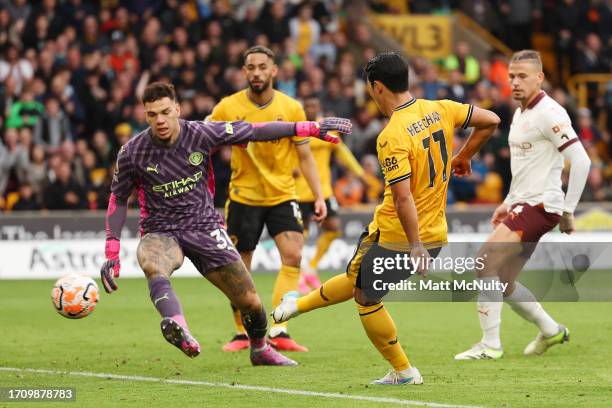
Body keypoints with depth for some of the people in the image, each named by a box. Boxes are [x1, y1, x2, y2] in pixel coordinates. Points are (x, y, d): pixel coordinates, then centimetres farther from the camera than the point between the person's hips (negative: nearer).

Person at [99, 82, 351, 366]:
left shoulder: (201, 134, -10)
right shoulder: (132, 153, -10)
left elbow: (254, 131, -4)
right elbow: (118, 199, 3)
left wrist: (310, 128, -5)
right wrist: (111, 254, -3)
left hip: (204, 226, 2)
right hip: (160, 232, -2)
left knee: (250, 303, 3)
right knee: (153, 267, -40)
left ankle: (260, 350, 35)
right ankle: (176, 326, -66)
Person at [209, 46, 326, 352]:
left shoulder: (291, 108, -5)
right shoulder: (228, 108, -7)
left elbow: (305, 157, 2)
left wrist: (319, 196, -4)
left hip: (282, 195, 0)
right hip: (243, 197, 0)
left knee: (293, 256, -18)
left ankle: (278, 332, -18)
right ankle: (242, 333, 23)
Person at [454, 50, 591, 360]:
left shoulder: (549, 113, -14)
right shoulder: (520, 114, 16)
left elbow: (581, 161, -19)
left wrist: (568, 210, -17)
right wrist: (507, 203, 20)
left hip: (540, 206, -10)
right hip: (522, 206, 10)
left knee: (485, 262, -18)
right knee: (503, 283, 11)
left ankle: (490, 345, -14)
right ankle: (551, 331, 30)